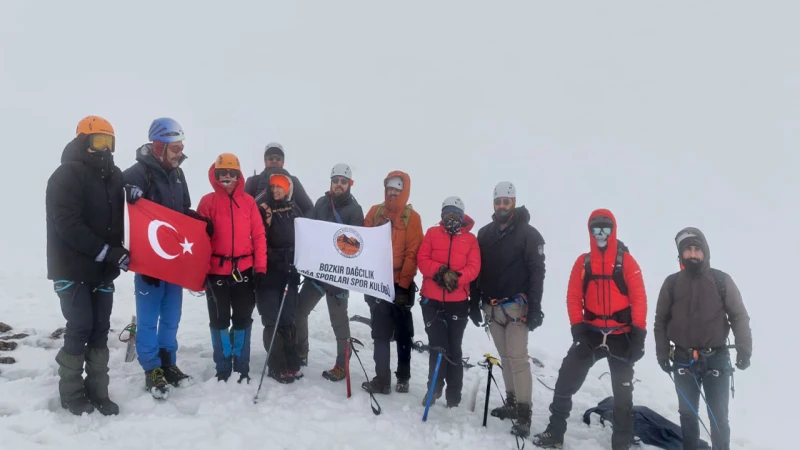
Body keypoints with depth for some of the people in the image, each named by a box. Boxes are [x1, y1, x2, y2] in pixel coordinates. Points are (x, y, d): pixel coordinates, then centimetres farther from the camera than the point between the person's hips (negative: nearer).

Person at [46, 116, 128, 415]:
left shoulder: (113, 176, 10)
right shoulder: (66, 176, -11)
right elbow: (68, 225, -20)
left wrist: (117, 252, -4)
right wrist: (107, 252, -24)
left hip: (102, 269, 6)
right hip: (73, 269, -6)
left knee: (100, 329, 7)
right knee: (80, 328, -5)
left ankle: (97, 393, 15)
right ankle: (72, 393, 11)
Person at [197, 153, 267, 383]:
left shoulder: (248, 201, 4)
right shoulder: (207, 201, 0)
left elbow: (259, 236, 3)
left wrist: (260, 267, -3)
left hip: (244, 271, 1)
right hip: (216, 271, -1)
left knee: (243, 320, 9)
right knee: (219, 320, 8)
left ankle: (242, 368, 21)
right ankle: (223, 369, 20)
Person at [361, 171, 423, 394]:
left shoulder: (412, 217, -5)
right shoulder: (375, 212, 7)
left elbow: (412, 254, -10)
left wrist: (403, 284, -15)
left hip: (401, 284, -3)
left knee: (403, 334, 9)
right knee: (380, 333, 8)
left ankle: (403, 377, 17)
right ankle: (382, 379, 16)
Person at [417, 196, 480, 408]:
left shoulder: (470, 239, 5)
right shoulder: (432, 233, 6)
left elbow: (474, 268, -3)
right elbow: (422, 260, -2)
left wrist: (456, 277, -20)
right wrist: (439, 271, -18)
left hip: (458, 302, 0)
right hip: (432, 300, 0)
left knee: (453, 348, 6)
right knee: (437, 346, 1)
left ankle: (454, 394, 17)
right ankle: (435, 386, 20)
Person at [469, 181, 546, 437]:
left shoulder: (528, 234, -4)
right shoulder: (485, 233, 10)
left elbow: (537, 272, -9)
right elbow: (477, 270, 13)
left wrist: (534, 308, -15)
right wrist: (474, 303, 9)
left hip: (516, 307, -5)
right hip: (491, 308, 5)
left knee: (517, 357, -10)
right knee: (506, 357, 13)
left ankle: (524, 414, -6)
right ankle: (512, 403, 24)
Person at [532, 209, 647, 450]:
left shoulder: (626, 261, -3)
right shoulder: (583, 262, 4)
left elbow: (639, 298, -6)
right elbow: (574, 297, 2)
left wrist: (639, 333, -13)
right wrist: (577, 326, -9)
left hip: (621, 336, -1)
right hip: (590, 334, 2)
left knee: (623, 392, 9)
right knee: (566, 381, -2)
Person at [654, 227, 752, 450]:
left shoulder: (722, 280, -3)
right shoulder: (672, 283, 1)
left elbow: (739, 317, 0)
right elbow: (661, 320, 6)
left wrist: (744, 349, -8)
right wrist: (662, 353, 2)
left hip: (717, 359, -1)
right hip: (683, 360, 2)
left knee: (718, 416, 5)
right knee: (688, 413, 13)